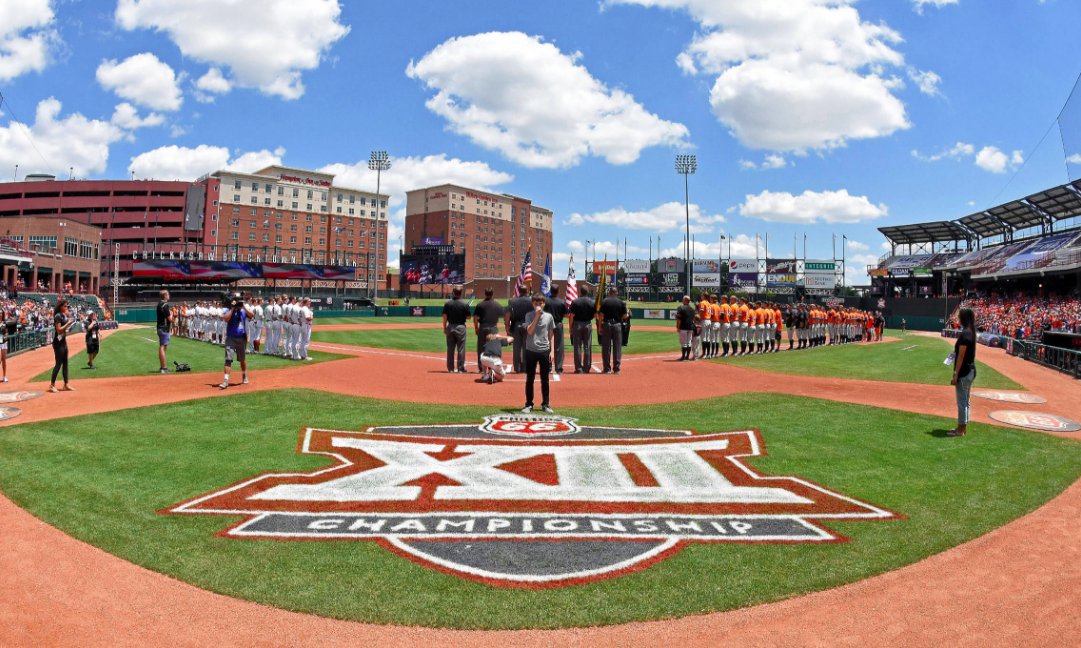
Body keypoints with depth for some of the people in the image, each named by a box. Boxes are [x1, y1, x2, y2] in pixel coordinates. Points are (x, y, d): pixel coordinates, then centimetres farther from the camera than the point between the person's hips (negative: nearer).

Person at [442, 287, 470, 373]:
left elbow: (444, 316, -1)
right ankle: (460, 368, 4)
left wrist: (444, 328, 6)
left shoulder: (447, 303, -1)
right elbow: (468, 317, -3)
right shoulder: (464, 304, -8)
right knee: (461, 349, 3)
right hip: (461, 327, -3)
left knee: (450, 348, 9)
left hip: (450, 327, 3)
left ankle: (450, 368, 13)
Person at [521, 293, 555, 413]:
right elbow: (529, 331, -15)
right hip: (531, 351, -1)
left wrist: (552, 351, 2)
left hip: (545, 351, 1)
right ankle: (529, 404, 14)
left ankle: (546, 404, 18)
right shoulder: (529, 315, -1)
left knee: (544, 379, 8)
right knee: (529, 379, 5)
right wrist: (537, 316, -19)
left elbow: (551, 335, 9)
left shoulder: (549, 316, 4)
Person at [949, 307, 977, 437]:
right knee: (966, 401, 16)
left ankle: (960, 430, 3)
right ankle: (963, 427, 24)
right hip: (971, 370, 10)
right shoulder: (971, 332, 10)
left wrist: (956, 374, -18)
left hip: (964, 372, -10)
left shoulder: (965, 334, -18)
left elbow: (961, 356, -20)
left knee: (962, 402, -3)